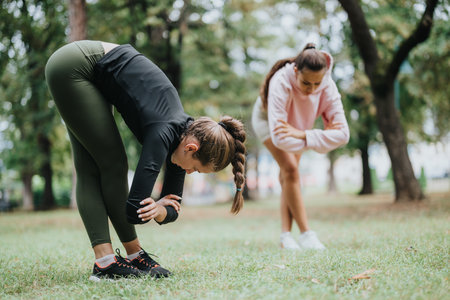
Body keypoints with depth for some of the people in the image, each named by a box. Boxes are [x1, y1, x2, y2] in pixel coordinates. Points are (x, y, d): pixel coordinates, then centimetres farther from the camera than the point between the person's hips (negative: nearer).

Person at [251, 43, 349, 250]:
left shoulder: (327, 86, -34)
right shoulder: (281, 83, -45)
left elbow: (342, 133, -38)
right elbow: (278, 137, -51)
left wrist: (303, 134, -47)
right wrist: (318, 138, -43)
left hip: (297, 121, 4)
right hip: (268, 118, -4)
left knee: (288, 175, 1)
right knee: (290, 169, -18)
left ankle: (285, 236, 3)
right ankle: (306, 234, -17)